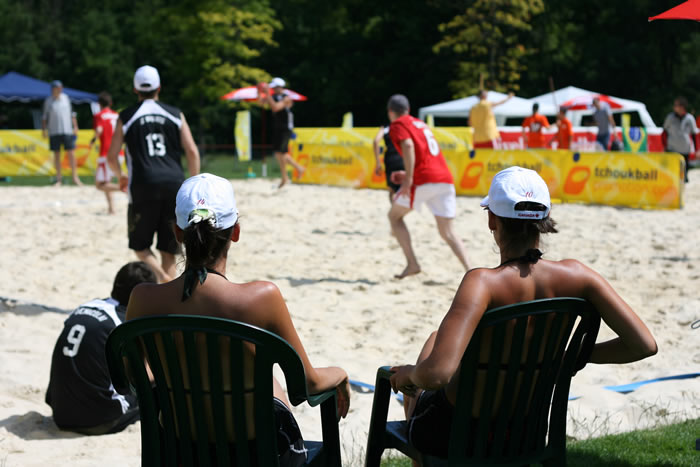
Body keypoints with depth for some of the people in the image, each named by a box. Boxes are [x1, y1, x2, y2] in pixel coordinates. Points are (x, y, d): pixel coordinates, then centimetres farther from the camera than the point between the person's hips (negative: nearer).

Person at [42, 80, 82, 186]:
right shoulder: (48, 101, 4)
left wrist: (75, 127, 8)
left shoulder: (66, 98, 8)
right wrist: (44, 129, 1)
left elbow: (72, 114, 13)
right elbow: (44, 116, 8)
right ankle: (59, 178, 8)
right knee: (57, 154, 3)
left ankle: (75, 177, 0)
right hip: (54, 132, -1)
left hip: (67, 130, 1)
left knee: (71, 153, -4)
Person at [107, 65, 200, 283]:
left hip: (143, 186, -1)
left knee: (140, 245, 12)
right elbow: (192, 152, 2)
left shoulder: (126, 117, 8)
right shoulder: (175, 114, 9)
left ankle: (162, 276, -15)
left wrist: (120, 177, 28)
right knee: (168, 249, 10)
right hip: (174, 184, 1)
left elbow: (111, 156, 9)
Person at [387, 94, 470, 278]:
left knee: (394, 216, 14)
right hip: (446, 179, 6)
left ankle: (412, 263, 3)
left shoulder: (398, 125, 5)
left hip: (423, 179, -6)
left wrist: (409, 178, -19)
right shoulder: (420, 124, 28)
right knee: (448, 233, 7)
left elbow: (408, 145, -14)